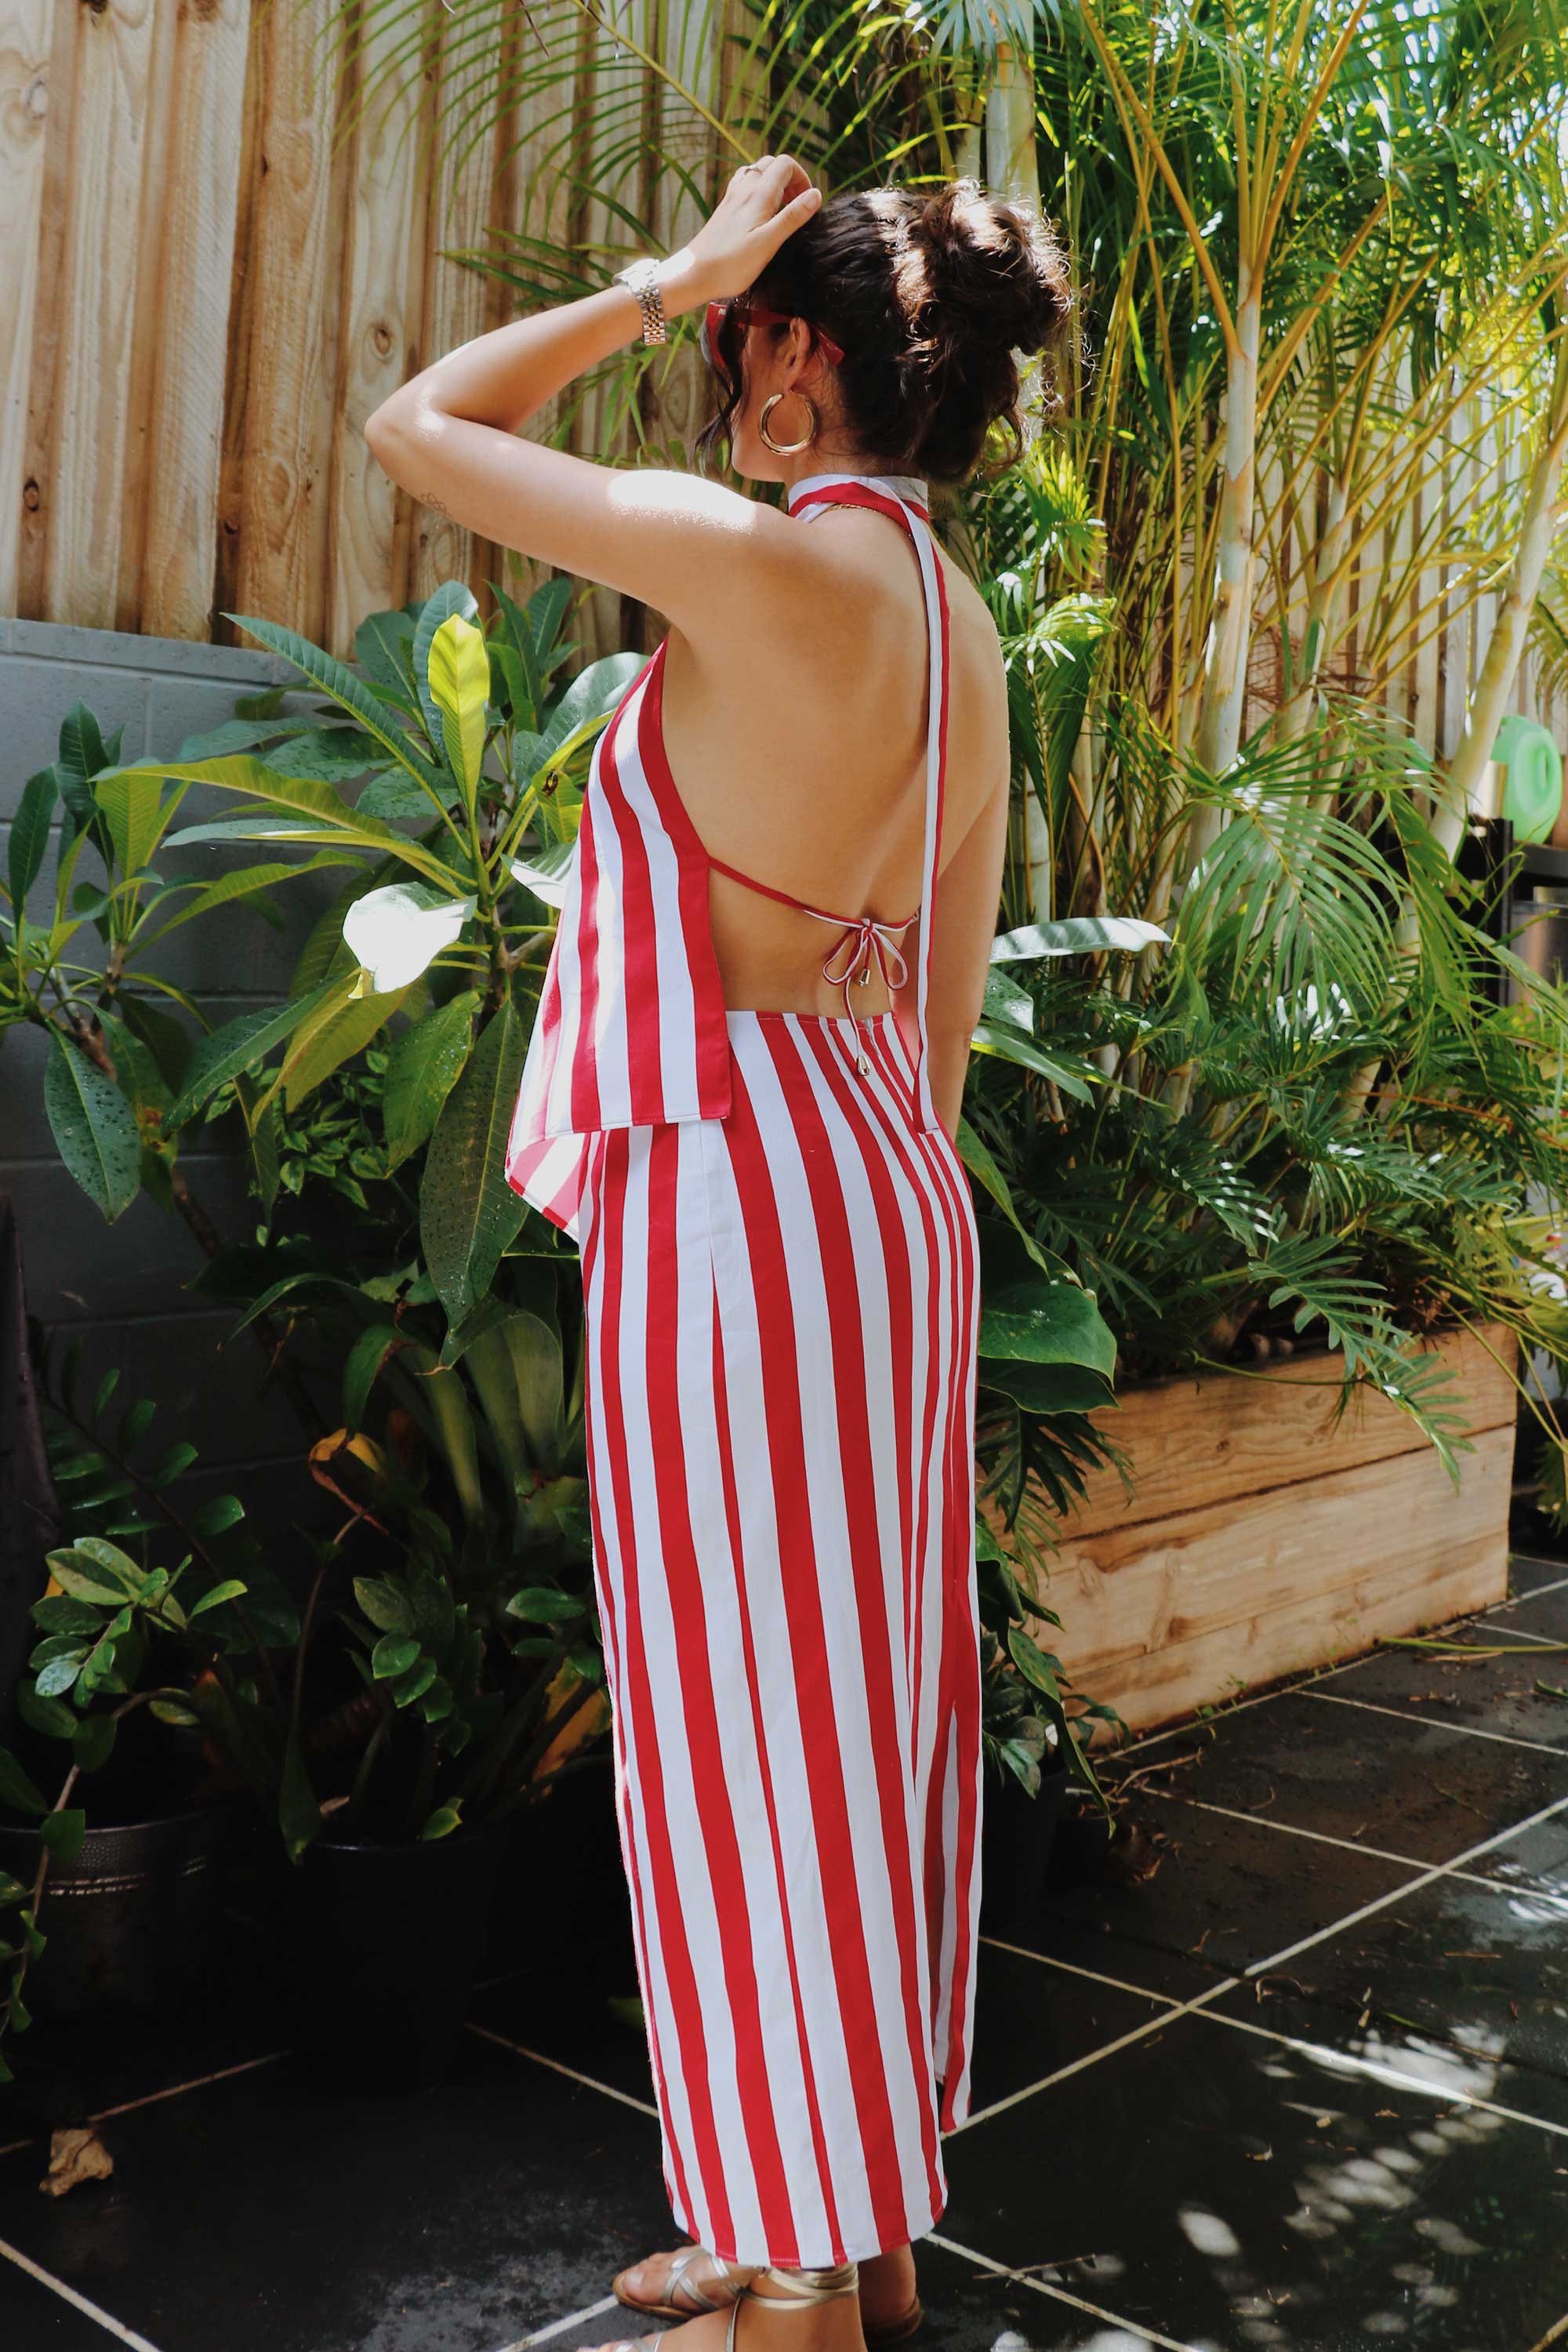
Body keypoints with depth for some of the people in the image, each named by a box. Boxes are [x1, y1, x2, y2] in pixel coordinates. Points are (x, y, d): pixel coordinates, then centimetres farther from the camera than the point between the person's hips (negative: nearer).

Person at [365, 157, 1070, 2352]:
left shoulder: (766, 560, -14)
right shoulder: (963, 625, 12)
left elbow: (419, 424, -4)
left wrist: (677, 270, 2)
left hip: (737, 1184, -9)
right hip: (894, 1187, 9)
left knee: (749, 1727, 2)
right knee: (873, 1703, 15)